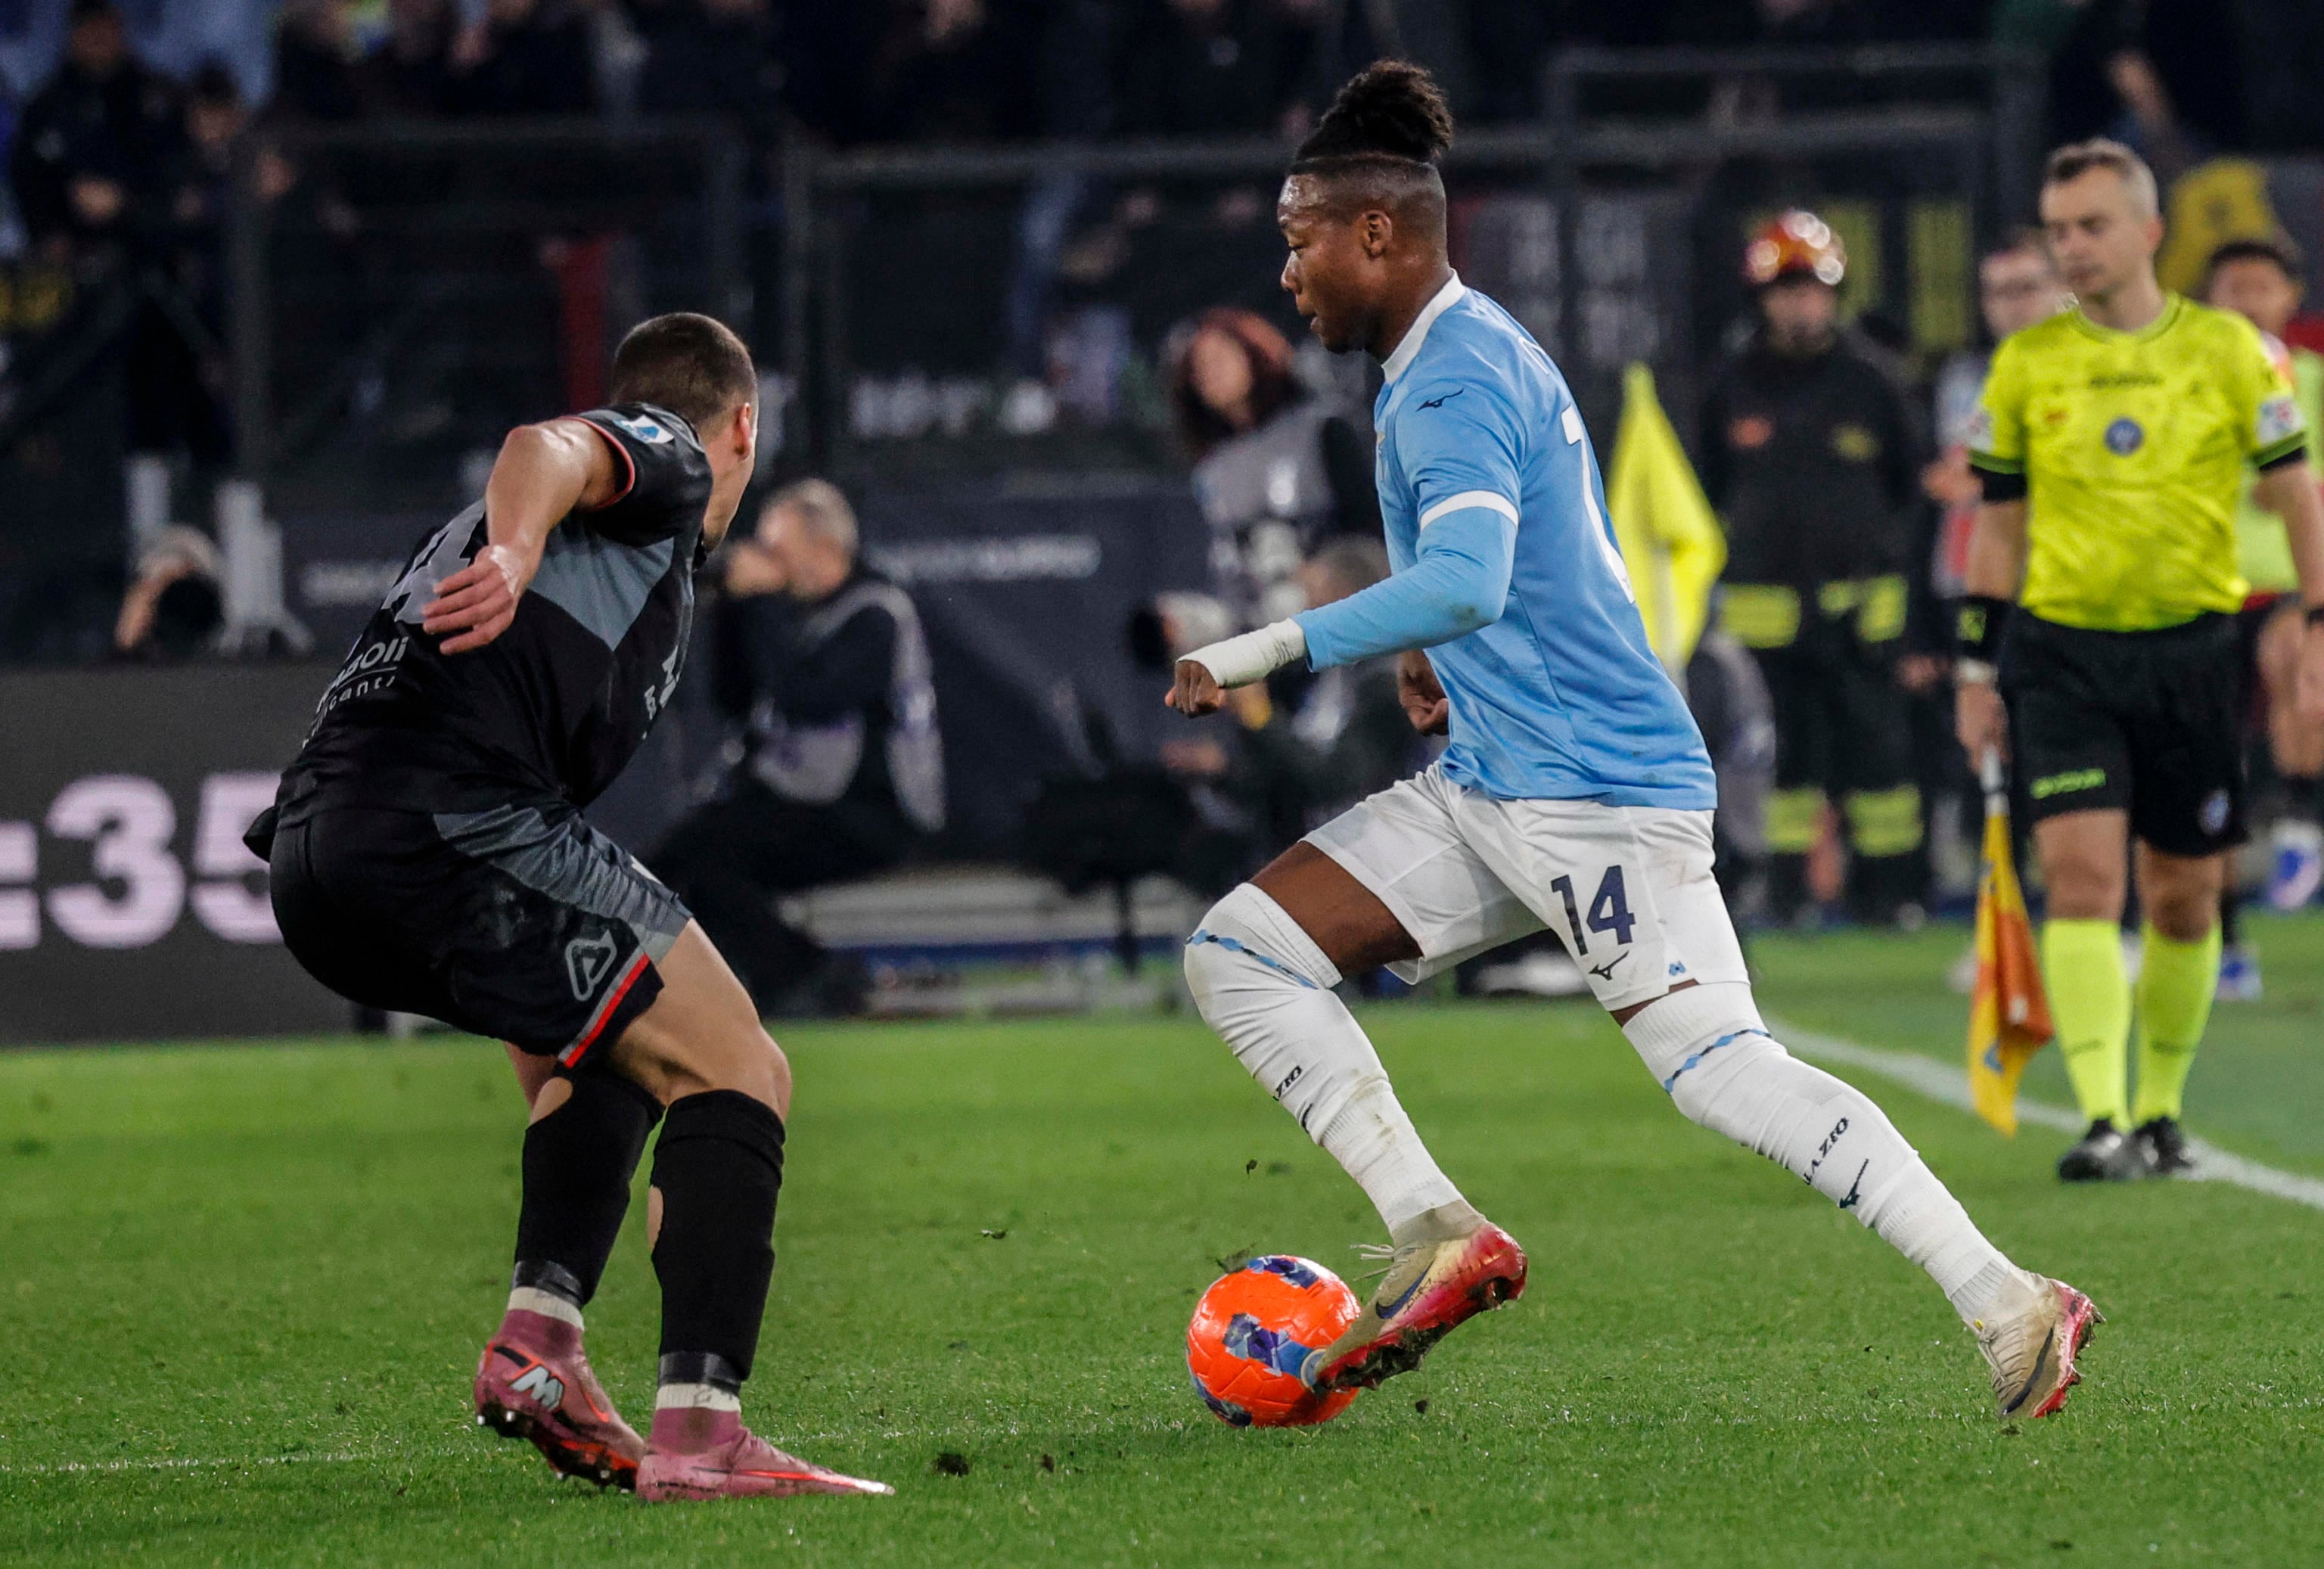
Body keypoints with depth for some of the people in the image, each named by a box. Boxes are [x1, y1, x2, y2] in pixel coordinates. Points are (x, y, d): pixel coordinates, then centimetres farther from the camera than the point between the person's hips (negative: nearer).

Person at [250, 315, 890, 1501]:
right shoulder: (668, 462, 11)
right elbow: (549, 449, -12)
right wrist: (514, 550, -33)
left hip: (309, 858, 9)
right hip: (454, 820, -9)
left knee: (611, 1043, 30)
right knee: (735, 1072, -4)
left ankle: (538, 1343, 12)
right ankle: (698, 1433, -17)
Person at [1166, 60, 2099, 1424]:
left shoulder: (1458, 376, -15)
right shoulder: (1469, 354, 17)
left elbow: (1466, 584, -30)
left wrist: (1274, 651, -28)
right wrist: (1441, 657, 20)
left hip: (1598, 790, -10)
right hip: (1489, 790, 10)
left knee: (1717, 1066, -17)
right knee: (1241, 951, 2)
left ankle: (2011, 1310, -14)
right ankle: (1436, 1236, -5)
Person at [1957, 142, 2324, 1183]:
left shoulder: (2228, 349, 1)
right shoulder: (2024, 365, 4)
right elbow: (1999, 525, 12)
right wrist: (1978, 668, 9)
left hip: (2193, 652, 0)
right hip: (2062, 652, 0)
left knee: (2184, 898, 7)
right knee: (2081, 873, -15)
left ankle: (2161, 1111, 24)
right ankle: (2104, 1122, -18)